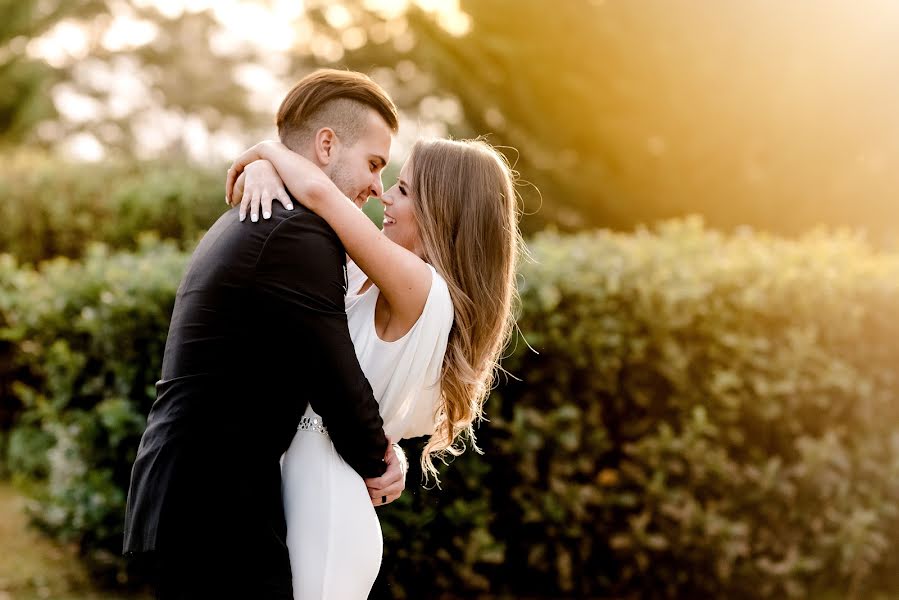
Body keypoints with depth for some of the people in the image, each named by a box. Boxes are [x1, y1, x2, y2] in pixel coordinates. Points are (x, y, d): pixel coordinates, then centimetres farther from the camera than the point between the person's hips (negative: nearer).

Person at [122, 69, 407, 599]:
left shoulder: (245, 225, 18)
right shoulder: (298, 234, -16)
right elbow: (337, 378, -14)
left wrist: (374, 450, 9)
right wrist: (376, 463, 3)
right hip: (217, 517, -11)